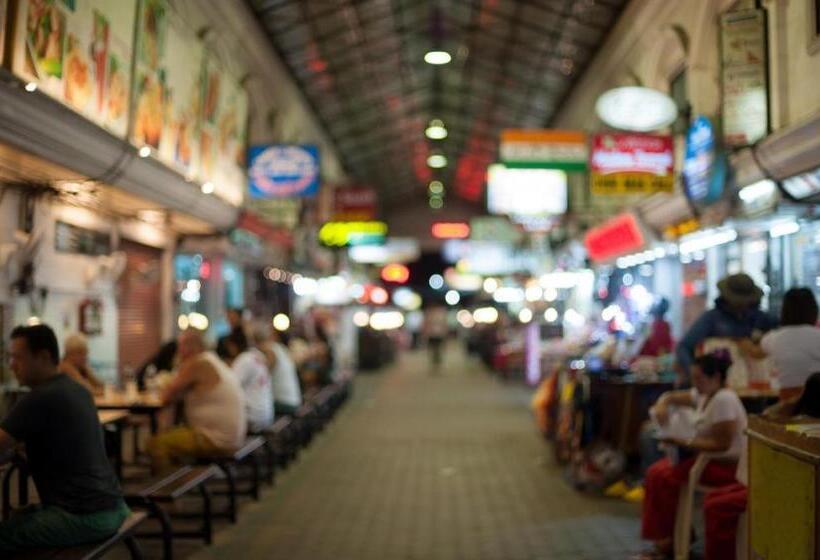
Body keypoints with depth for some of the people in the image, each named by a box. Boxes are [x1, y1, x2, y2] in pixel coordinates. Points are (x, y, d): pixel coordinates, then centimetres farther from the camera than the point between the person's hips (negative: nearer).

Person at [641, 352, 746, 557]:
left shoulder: (724, 399, -20)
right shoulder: (704, 395, 7)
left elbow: (722, 444, -25)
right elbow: (671, 396, 18)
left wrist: (685, 443, -25)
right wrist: (662, 404, -5)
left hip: (726, 466, -10)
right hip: (709, 458, 10)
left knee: (662, 476, -17)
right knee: (657, 471, 1)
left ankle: (670, 537, 1)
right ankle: (664, 533, 9)